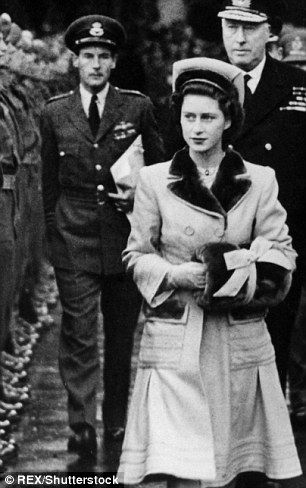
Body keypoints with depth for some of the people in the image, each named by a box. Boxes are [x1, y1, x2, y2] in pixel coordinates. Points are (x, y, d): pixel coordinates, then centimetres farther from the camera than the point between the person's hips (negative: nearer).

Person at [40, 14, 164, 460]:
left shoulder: (138, 107, 3)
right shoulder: (55, 114, 6)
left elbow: (159, 167, 12)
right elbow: (49, 180, 12)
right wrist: (53, 230, 10)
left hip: (125, 232, 1)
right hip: (74, 236, 0)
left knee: (122, 333, 10)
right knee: (78, 333, -7)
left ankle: (117, 420, 24)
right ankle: (81, 427, -8)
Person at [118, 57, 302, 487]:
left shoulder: (260, 181, 5)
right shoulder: (154, 180, 4)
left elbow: (280, 259, 1)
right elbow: (136, 256, 5)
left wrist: (231, 269, -16)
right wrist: (180, 275, -13)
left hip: (240, 340, 1)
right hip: (174, 339, -1)